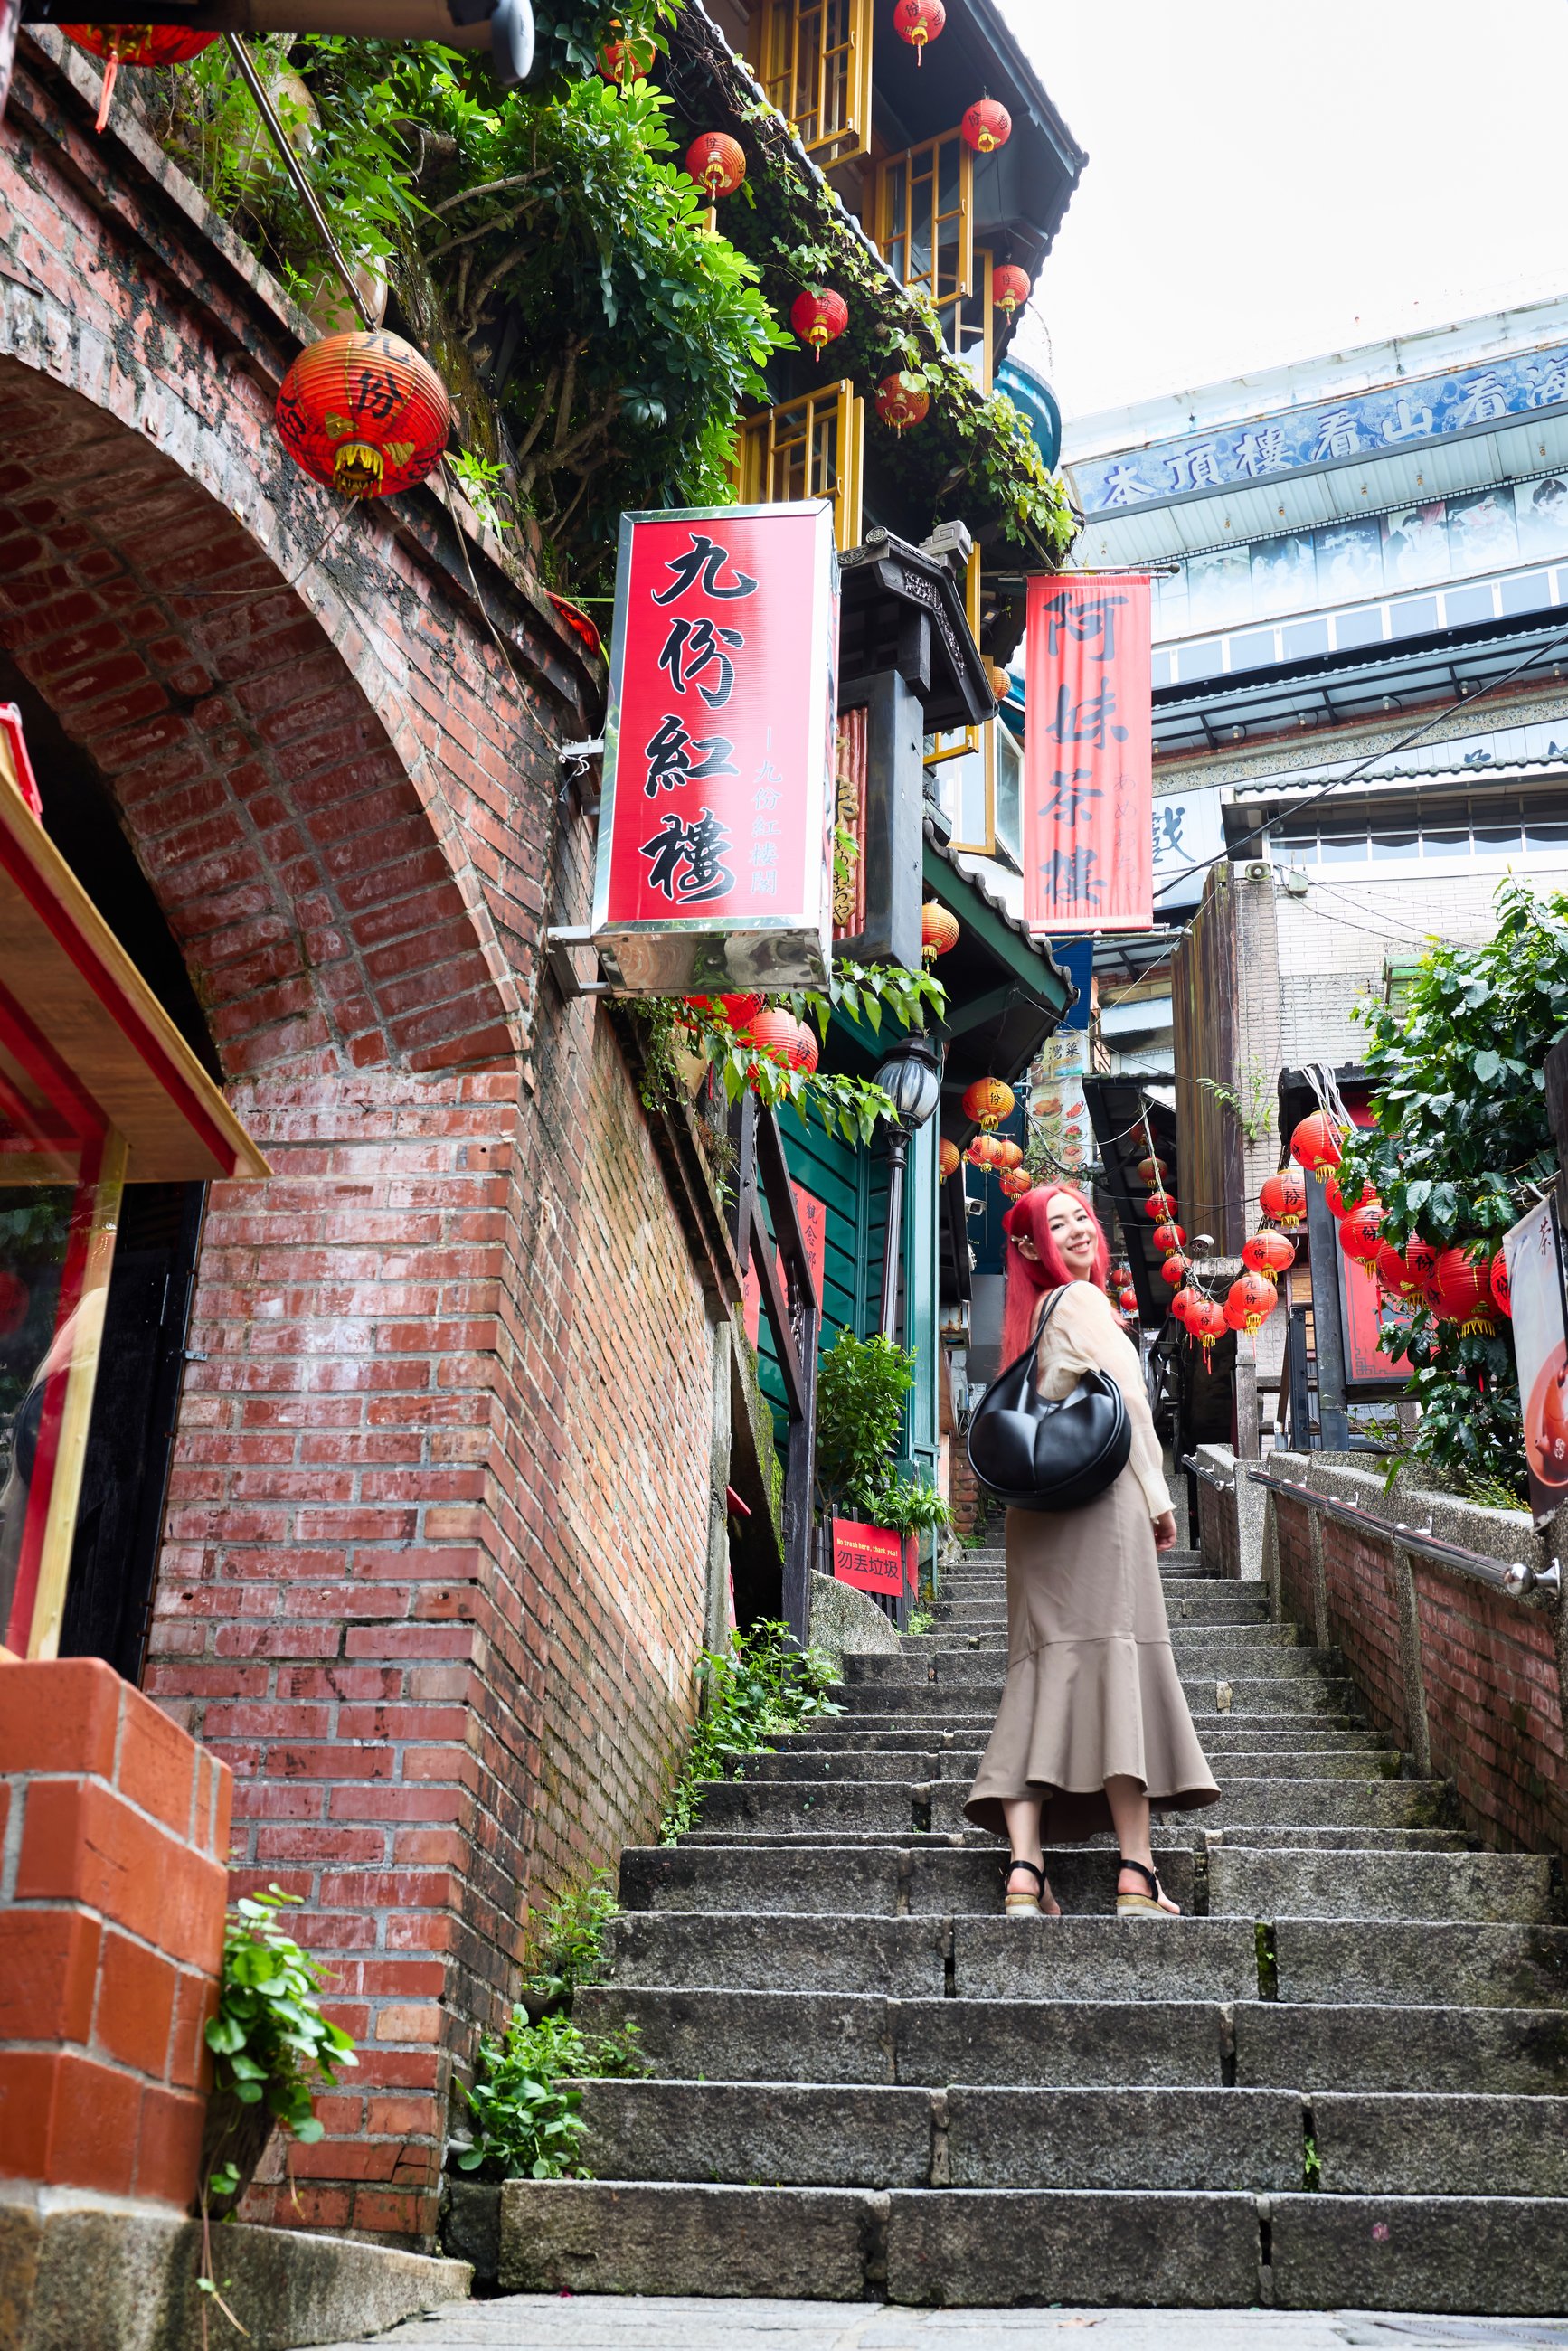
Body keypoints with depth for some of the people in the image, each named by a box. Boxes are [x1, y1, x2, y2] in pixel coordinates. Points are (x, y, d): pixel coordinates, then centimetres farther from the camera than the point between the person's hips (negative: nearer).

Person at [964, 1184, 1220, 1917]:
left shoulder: (1035, 1315, 23)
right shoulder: (1083, 1301, 0)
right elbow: (1125, 1398, -7)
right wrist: (1157, 1497, -1)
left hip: (1036, 1514, 8)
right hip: (1101, 1498, -8)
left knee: (1042, 1673, -1)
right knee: (1117, 1663, -10)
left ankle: (1024, 1869, -10)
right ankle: (1135, 1874, -13)